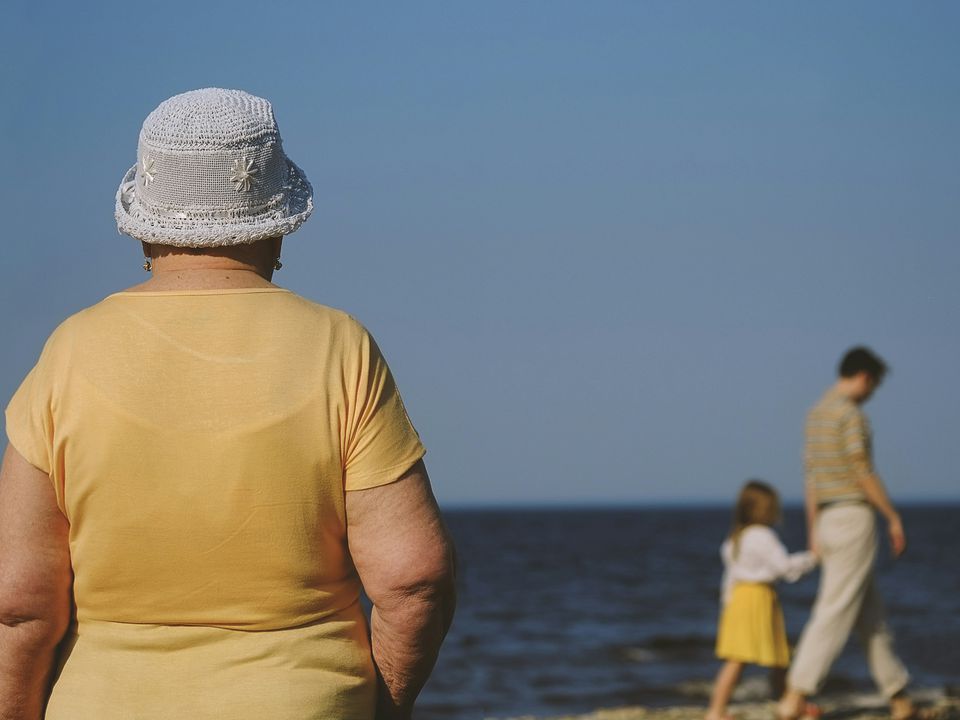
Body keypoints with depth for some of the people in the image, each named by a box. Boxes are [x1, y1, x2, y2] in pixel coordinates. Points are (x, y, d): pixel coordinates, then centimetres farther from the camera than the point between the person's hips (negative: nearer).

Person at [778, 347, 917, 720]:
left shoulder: (815, 414, 15)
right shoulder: (850, 413, -13)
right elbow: (863, 472, -15)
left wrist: (814, 531, 20)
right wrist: (893, 517, -8)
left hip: (829, 519, 10)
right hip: (854, 517, -10)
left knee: (870, 615, 13)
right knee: (836, 610, -10)